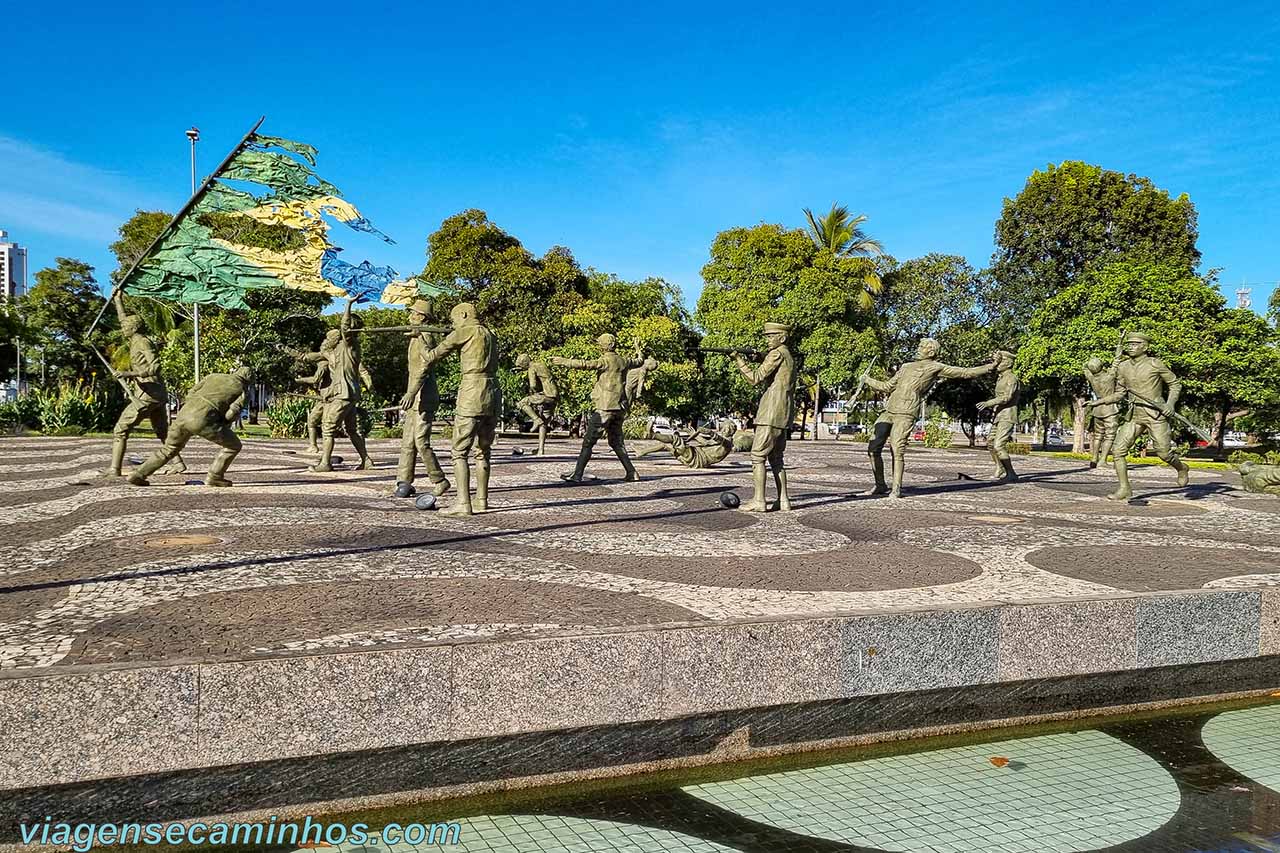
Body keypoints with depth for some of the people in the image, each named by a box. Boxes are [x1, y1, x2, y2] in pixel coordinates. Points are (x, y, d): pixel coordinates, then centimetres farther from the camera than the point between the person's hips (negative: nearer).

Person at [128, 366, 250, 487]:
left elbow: (191, 394, 21)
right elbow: (232, 413, -3)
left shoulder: (214, 376, 26)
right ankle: (214, 477, 10)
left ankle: (138, 475, 25)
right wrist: (221, 426, 15)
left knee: (169, 449, 27)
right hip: (202, 420, -6)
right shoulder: (241, 391, 13)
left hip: (184, 414, 6)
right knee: (234, 445, 11)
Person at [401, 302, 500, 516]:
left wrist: (412, 390, 3)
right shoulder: (490, 336, 21)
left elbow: (433, 356, 0)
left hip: (472, 395, -7)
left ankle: (463, 503, -8)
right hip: (493, 395, 7)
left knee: (459, 452, -2)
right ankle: (482, 500, 16)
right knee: (482, 451, 14)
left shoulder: (465, 331, 0)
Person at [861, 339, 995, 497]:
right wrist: (868, 380, 35)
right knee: (873, 448, -1)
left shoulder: (936, 368, 8)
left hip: (906, 415, -6)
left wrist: (991, 366, 4)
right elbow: (888, 386, 31)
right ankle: (880, 486, 10)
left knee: (898, 450, -17)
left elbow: (966, 372, 6)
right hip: (889, 412, 6)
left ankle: (896, 488, -10)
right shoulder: (907, 367, 25)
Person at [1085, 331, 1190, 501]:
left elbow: (1175, 383, 2)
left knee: (1163, 452, -2)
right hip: (1135, 415, 4)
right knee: (1118, 450, -8)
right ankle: (1124, 488, 1)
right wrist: (1098, 402, 3)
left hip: (1156, 413, -4)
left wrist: (1171, 403, -12)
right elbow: (1120, 394, 13)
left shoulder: (1155, 364, -7)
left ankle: (1181, 468, 33)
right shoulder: (1123, 367, 5)